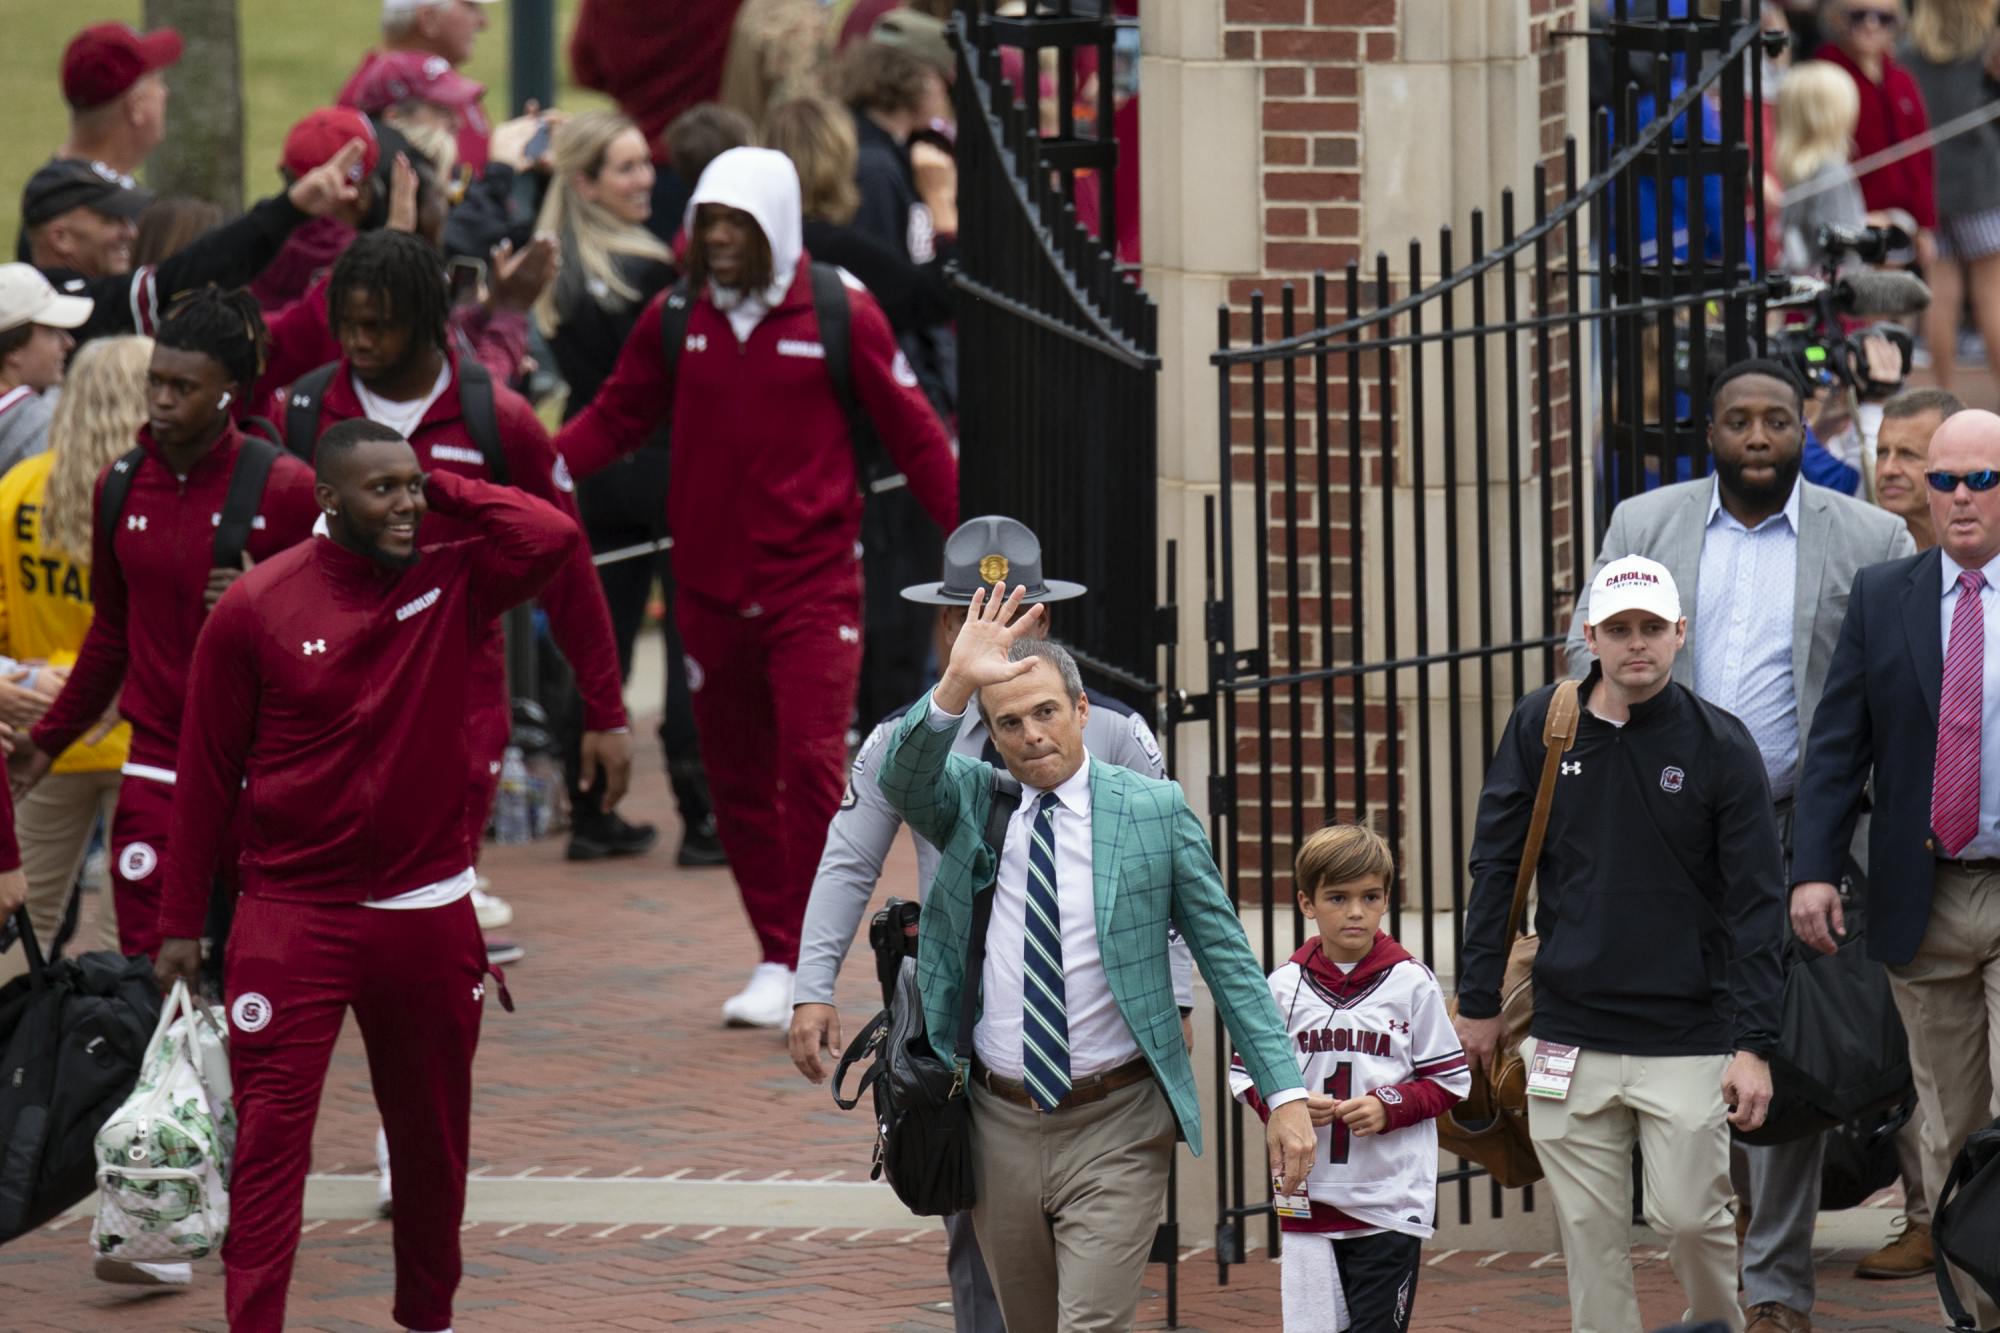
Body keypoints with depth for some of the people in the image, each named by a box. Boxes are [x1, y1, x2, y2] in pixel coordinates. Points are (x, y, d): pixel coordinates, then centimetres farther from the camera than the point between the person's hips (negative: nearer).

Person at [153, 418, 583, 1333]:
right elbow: (206, 771, -1)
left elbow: (553, 539, -17)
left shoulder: (452, 586, 1)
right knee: (270, 1136, -10)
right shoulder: (256, 608, -6)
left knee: (432, 1138, 14)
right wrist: (181, 922, 0)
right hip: (293, 916, -3)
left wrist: (444, 492, -7)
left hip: (428, 911, 3)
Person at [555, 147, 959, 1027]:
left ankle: (805, 963, -8)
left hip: (812, 583, -4)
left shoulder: (841, 316, -4)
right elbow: (618, 416, 10)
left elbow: (912, 434, 2)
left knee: (811, 763, -13)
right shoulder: (676, 319, 5)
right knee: (736, 778, 8)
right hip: (711, 584, 4)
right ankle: (777, 955, 18)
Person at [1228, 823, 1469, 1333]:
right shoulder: (1285, 986, 2)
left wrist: (1389, 1105, -12)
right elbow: (1246, 1073, 10)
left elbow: (1450, 1079, 4)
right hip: (1309, 1199, 2)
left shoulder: (1411, 983, -2)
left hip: (1389, 1204, -2)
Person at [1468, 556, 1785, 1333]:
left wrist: (1753, 1044, -10)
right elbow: (1496, 869, 10)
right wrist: (1478, 1002, 8)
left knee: (1689, 1214, -3)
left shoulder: (1723, 747, -3)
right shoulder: (1541, 729, 3)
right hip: (1570, 1035, 2)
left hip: (1688, 1040, -2)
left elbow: (1756, 905, -4)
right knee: (1591, 1233, 2)